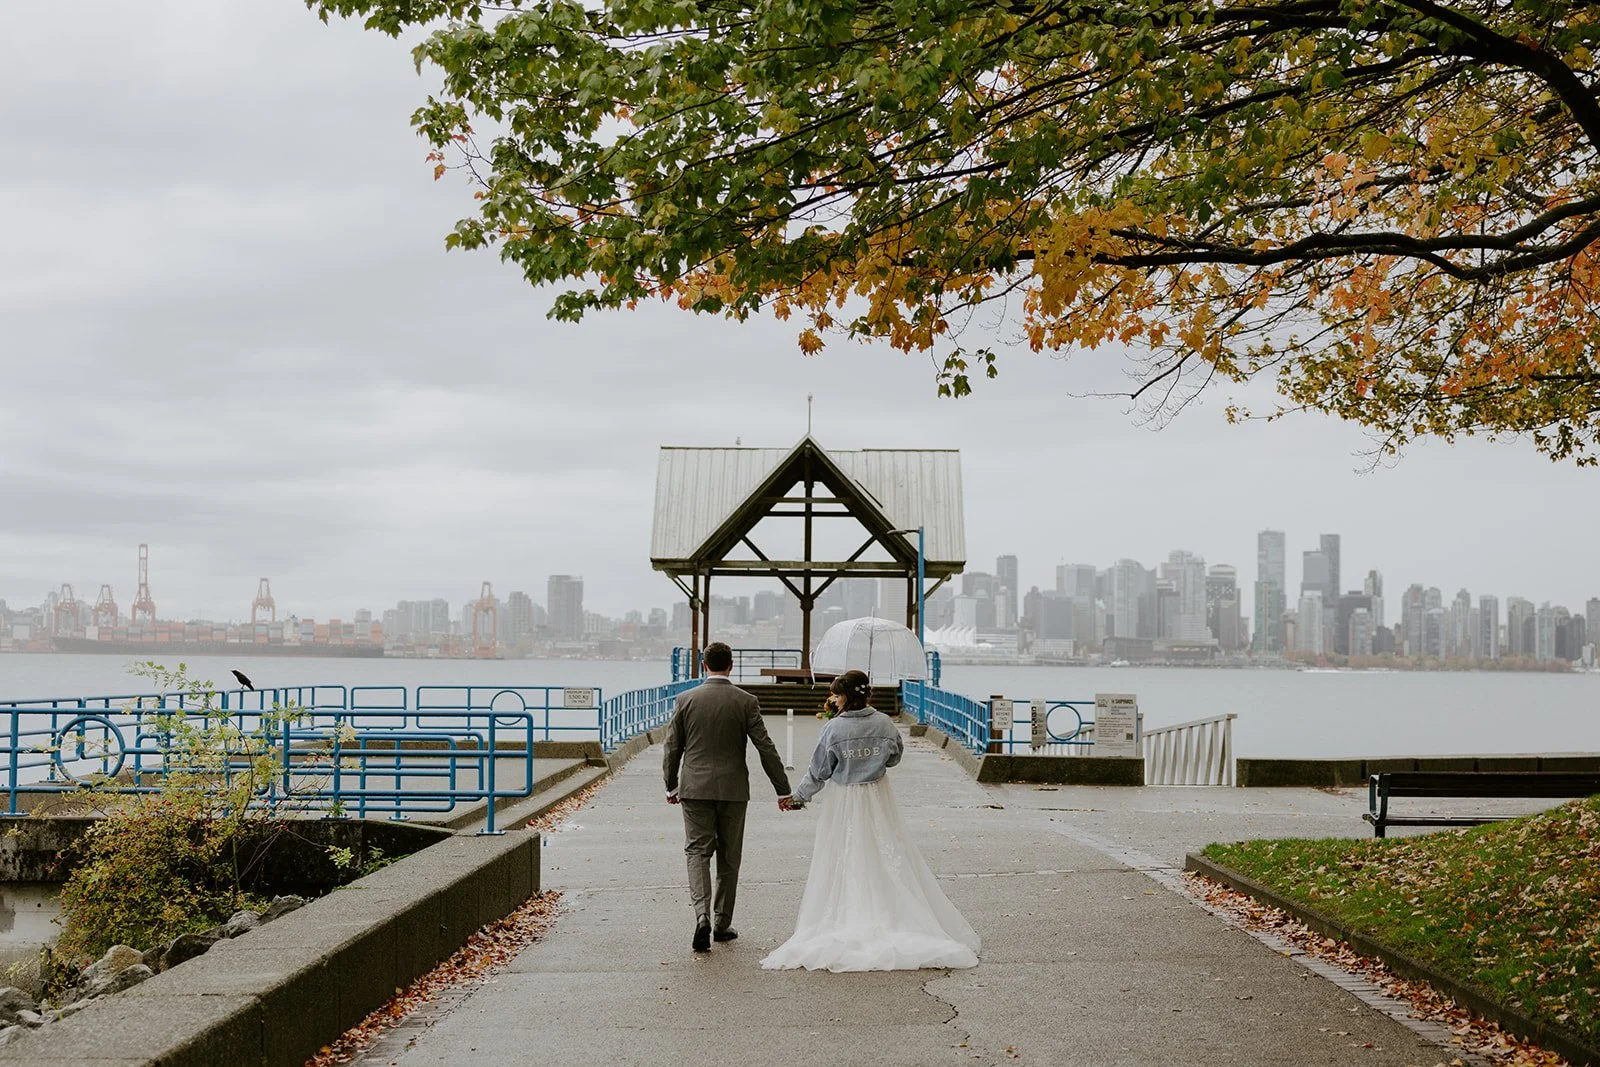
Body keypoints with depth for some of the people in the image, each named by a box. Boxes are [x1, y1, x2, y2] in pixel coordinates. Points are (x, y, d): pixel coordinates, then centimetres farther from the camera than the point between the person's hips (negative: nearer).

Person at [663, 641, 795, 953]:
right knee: (729, 857, 11)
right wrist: (783, 789, 1)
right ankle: (722, 924, 18)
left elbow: (672, 747, 3)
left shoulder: (686, 699, -1)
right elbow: (765, 747, -5)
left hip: (695, 788, 0)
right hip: (733, 789, 0)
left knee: (698, 851, 2)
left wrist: (671, 786, 17)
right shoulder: (746, 701, -4)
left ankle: (702, 915, -19)